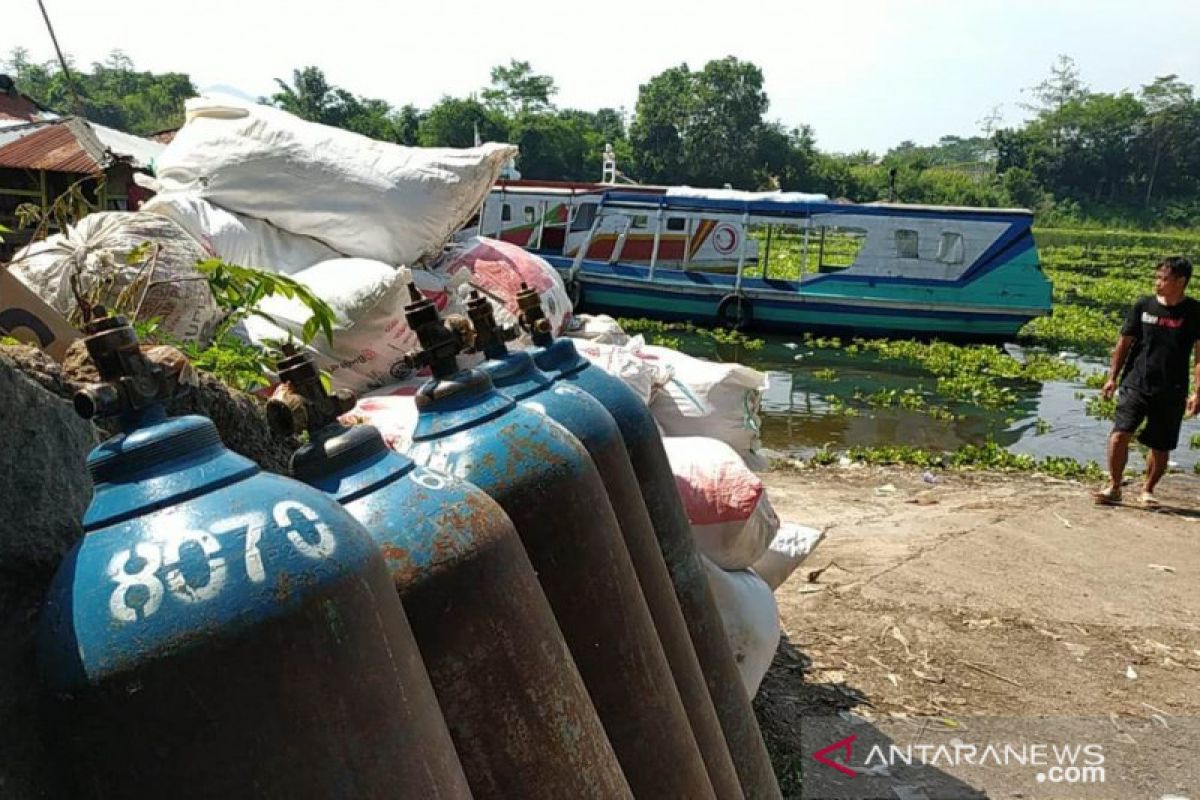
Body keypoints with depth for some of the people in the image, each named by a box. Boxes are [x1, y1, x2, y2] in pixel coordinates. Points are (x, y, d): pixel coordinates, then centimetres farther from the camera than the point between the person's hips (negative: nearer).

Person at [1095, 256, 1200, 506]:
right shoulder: (1143, 306, 3)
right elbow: (1124, 343, 9)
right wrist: (1112, 377, 6)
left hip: (1171, 391, 0)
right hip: (1135, 383, 1)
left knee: (1160, 447, 7)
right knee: (1119, 433, -14)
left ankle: (1147, 490, 25)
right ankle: (1114, 487, 0)